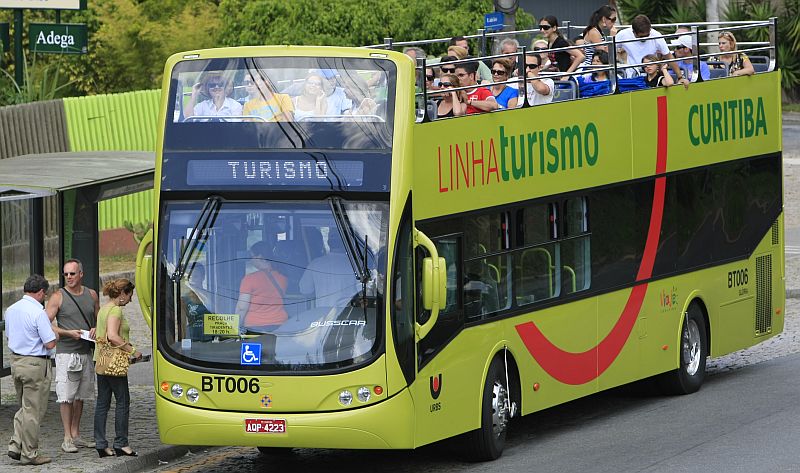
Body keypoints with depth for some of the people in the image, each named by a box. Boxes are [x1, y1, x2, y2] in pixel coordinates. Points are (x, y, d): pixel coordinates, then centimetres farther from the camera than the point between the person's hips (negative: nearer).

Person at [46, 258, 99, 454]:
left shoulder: (91, 295, 10)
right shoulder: (58, 297, -5)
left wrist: (96, 330, -2)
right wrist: (68, 332, -18)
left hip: (86, 352, 5)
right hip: (66, 352, -5)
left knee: (80, 396, 11)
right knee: (66, 396, -7)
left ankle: (76, 435, 19)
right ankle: (67, 439, -6)